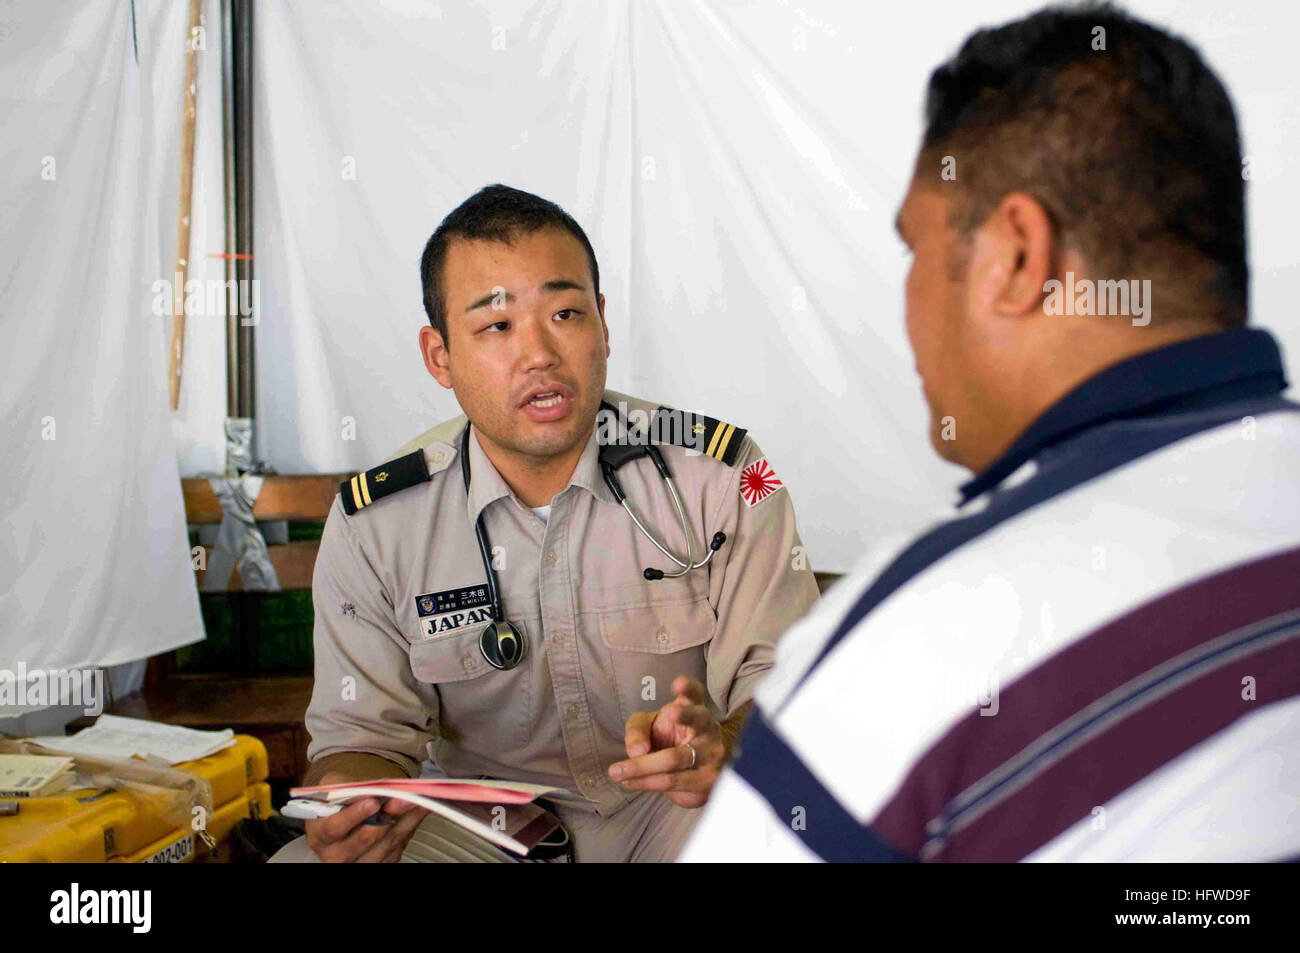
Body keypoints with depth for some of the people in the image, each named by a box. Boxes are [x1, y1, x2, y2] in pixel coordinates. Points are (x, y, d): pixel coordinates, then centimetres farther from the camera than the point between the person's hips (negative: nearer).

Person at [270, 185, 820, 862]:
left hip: (679, 808, 0)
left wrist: (723, 748, -35)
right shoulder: (373, 527, -6)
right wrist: (351, 802, -26)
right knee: (300, 861, -25)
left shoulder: (721, 477, -10)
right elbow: (360, 731, -2)